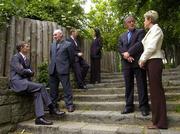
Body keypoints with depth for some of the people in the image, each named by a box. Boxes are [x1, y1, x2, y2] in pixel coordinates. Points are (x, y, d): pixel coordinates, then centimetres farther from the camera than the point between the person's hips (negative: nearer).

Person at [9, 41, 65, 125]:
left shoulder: (27, 60, 20)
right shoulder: (16, 57, -4)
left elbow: (31, 73, 16)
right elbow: (20, 70, -18)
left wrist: (28, 72, -5)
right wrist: (29, 72, -1)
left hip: (25, 81, 8)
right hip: (17, 82, -8)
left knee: (37, 92, -20)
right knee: (41, 87, -24)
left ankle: (39, 118, -25)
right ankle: (52, 108, -17)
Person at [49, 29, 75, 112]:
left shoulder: (68, 44, -1)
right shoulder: (52, 45, 17)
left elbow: (71, 58, 2)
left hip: (63, 70, -6)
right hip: (53, 70, 6)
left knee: (67, 88, -4)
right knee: (53, 89, 12)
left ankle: (69, 105, 4)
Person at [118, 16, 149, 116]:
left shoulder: (140, 31, 9)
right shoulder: (122, 36, 21)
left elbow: (140, 43, -8)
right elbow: (120, 48, 6)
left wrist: (128, 53, -12)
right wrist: (126, 56, -12)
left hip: (138, 62, -4)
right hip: (126, 63, 4)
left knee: (141, 85, -2)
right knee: (128, 86, 5)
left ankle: (144, 106, 6)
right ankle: (129, 106, 13)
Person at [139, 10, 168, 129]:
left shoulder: (156, 29, -7)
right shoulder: (151, 31, 21)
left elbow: (151, 47, -16)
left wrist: (143, 59, -7)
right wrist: (143, 59, 8)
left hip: (154, 61, -9)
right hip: (150, 62, 9)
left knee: (156, 90, -6)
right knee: (155, 90, 10)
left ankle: (160, 122, 3)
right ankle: (158, 119, 19)